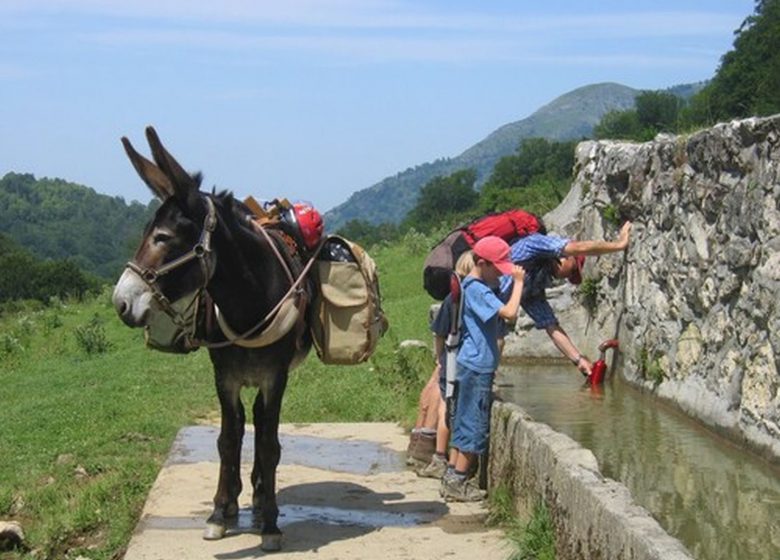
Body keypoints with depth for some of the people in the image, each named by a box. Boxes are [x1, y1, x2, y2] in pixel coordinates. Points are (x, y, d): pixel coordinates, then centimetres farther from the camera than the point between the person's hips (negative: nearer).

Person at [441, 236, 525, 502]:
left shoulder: (471, 286, 15)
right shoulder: (477, 289, -17)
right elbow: (509, 312, -26)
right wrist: (518, 282, -16)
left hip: (470, 366, 10)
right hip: (477, 368, -10)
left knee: (464, 424, 14)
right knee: (474, 427, -4)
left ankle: (451, 479, 18)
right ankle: (458, 482, 0)